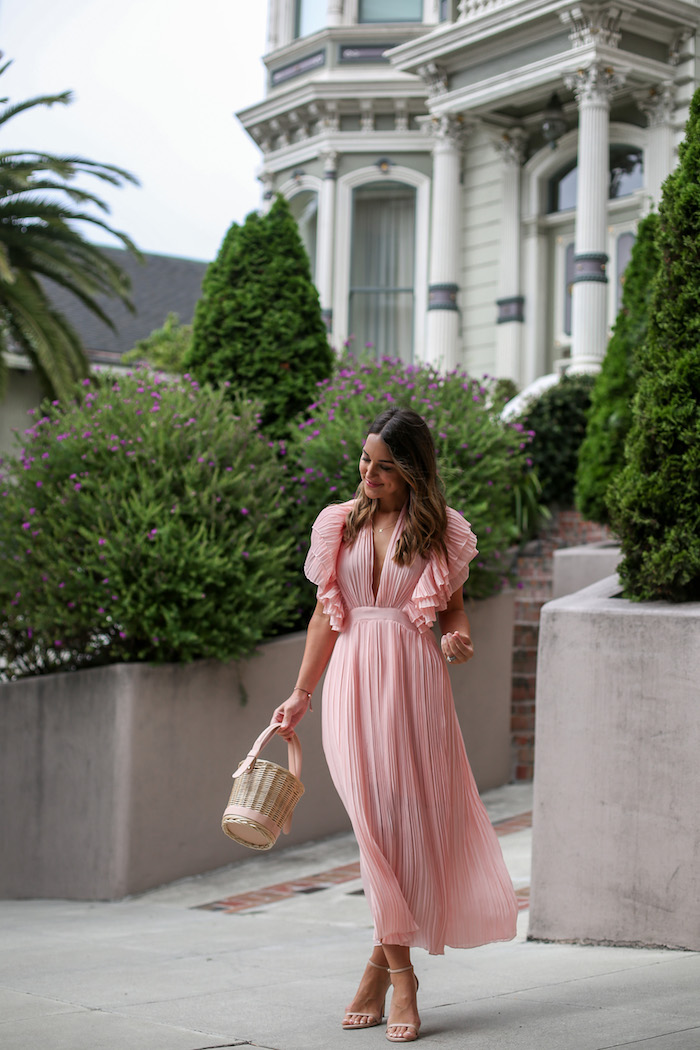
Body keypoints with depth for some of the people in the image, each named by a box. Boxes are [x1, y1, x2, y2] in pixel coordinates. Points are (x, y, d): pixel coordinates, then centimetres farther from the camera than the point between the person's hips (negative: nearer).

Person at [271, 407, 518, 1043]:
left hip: (414, 683, -1)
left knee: (412, 821, -1)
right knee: (376, 823, -6)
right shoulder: (339, 525, 10)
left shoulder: (442, 531, 5)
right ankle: (401, 974, 3)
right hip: (352, 683, 1)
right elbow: (325, 614, 14)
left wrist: (458, 640, -10)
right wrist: (300, 695, 12)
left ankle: (384, 959, 16)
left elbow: (455, 608, 14)